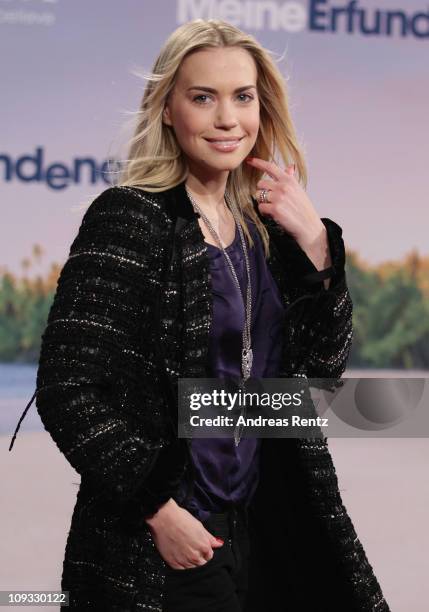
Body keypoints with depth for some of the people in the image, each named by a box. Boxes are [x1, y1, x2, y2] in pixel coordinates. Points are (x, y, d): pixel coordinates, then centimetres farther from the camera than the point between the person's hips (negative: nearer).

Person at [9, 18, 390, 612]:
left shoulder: (261, 225, 7)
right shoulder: (129, 219, -13)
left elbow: (325, 363, 5)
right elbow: (66, 388, -17)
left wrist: (313, 240, -7)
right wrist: (158, 512, -16)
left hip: (262, 527, 7)